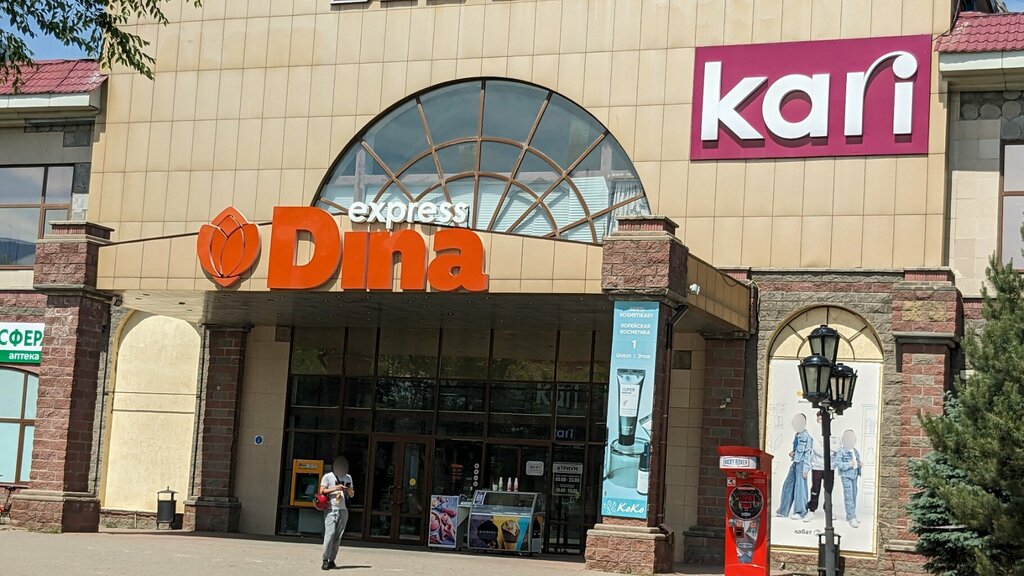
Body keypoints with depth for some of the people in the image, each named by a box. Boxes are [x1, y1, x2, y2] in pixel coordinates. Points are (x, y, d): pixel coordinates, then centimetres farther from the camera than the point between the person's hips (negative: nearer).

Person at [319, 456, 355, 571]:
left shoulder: (348, 478, 18)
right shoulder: (327, 477, 4)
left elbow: (352, 495, 20)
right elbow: (322, 491, -3)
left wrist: (348, 490, -3)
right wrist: (335, 488, -13)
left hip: (343, 510, 4)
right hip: (331, 509, -4)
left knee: (338, 537, 2)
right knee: (330, 534, -15)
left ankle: (332, 560, 6)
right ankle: (325, 560, -13)